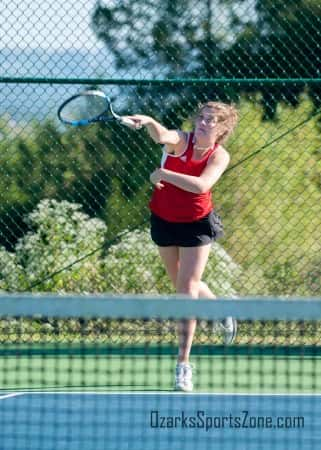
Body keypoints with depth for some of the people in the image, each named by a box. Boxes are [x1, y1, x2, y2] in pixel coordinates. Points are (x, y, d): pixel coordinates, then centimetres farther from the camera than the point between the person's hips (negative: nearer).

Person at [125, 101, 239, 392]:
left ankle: (184, 364, -9)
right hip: (164, 221, 2)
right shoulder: (181, 141, -14)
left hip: (197, 224, -2)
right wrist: (149, 123, -61)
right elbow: (162, 136, -39)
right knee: (183, 286, 18)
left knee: (187, 289, -10)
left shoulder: (219, 156, -13)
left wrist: (163, 174, -34)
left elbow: (201, 184, -32)